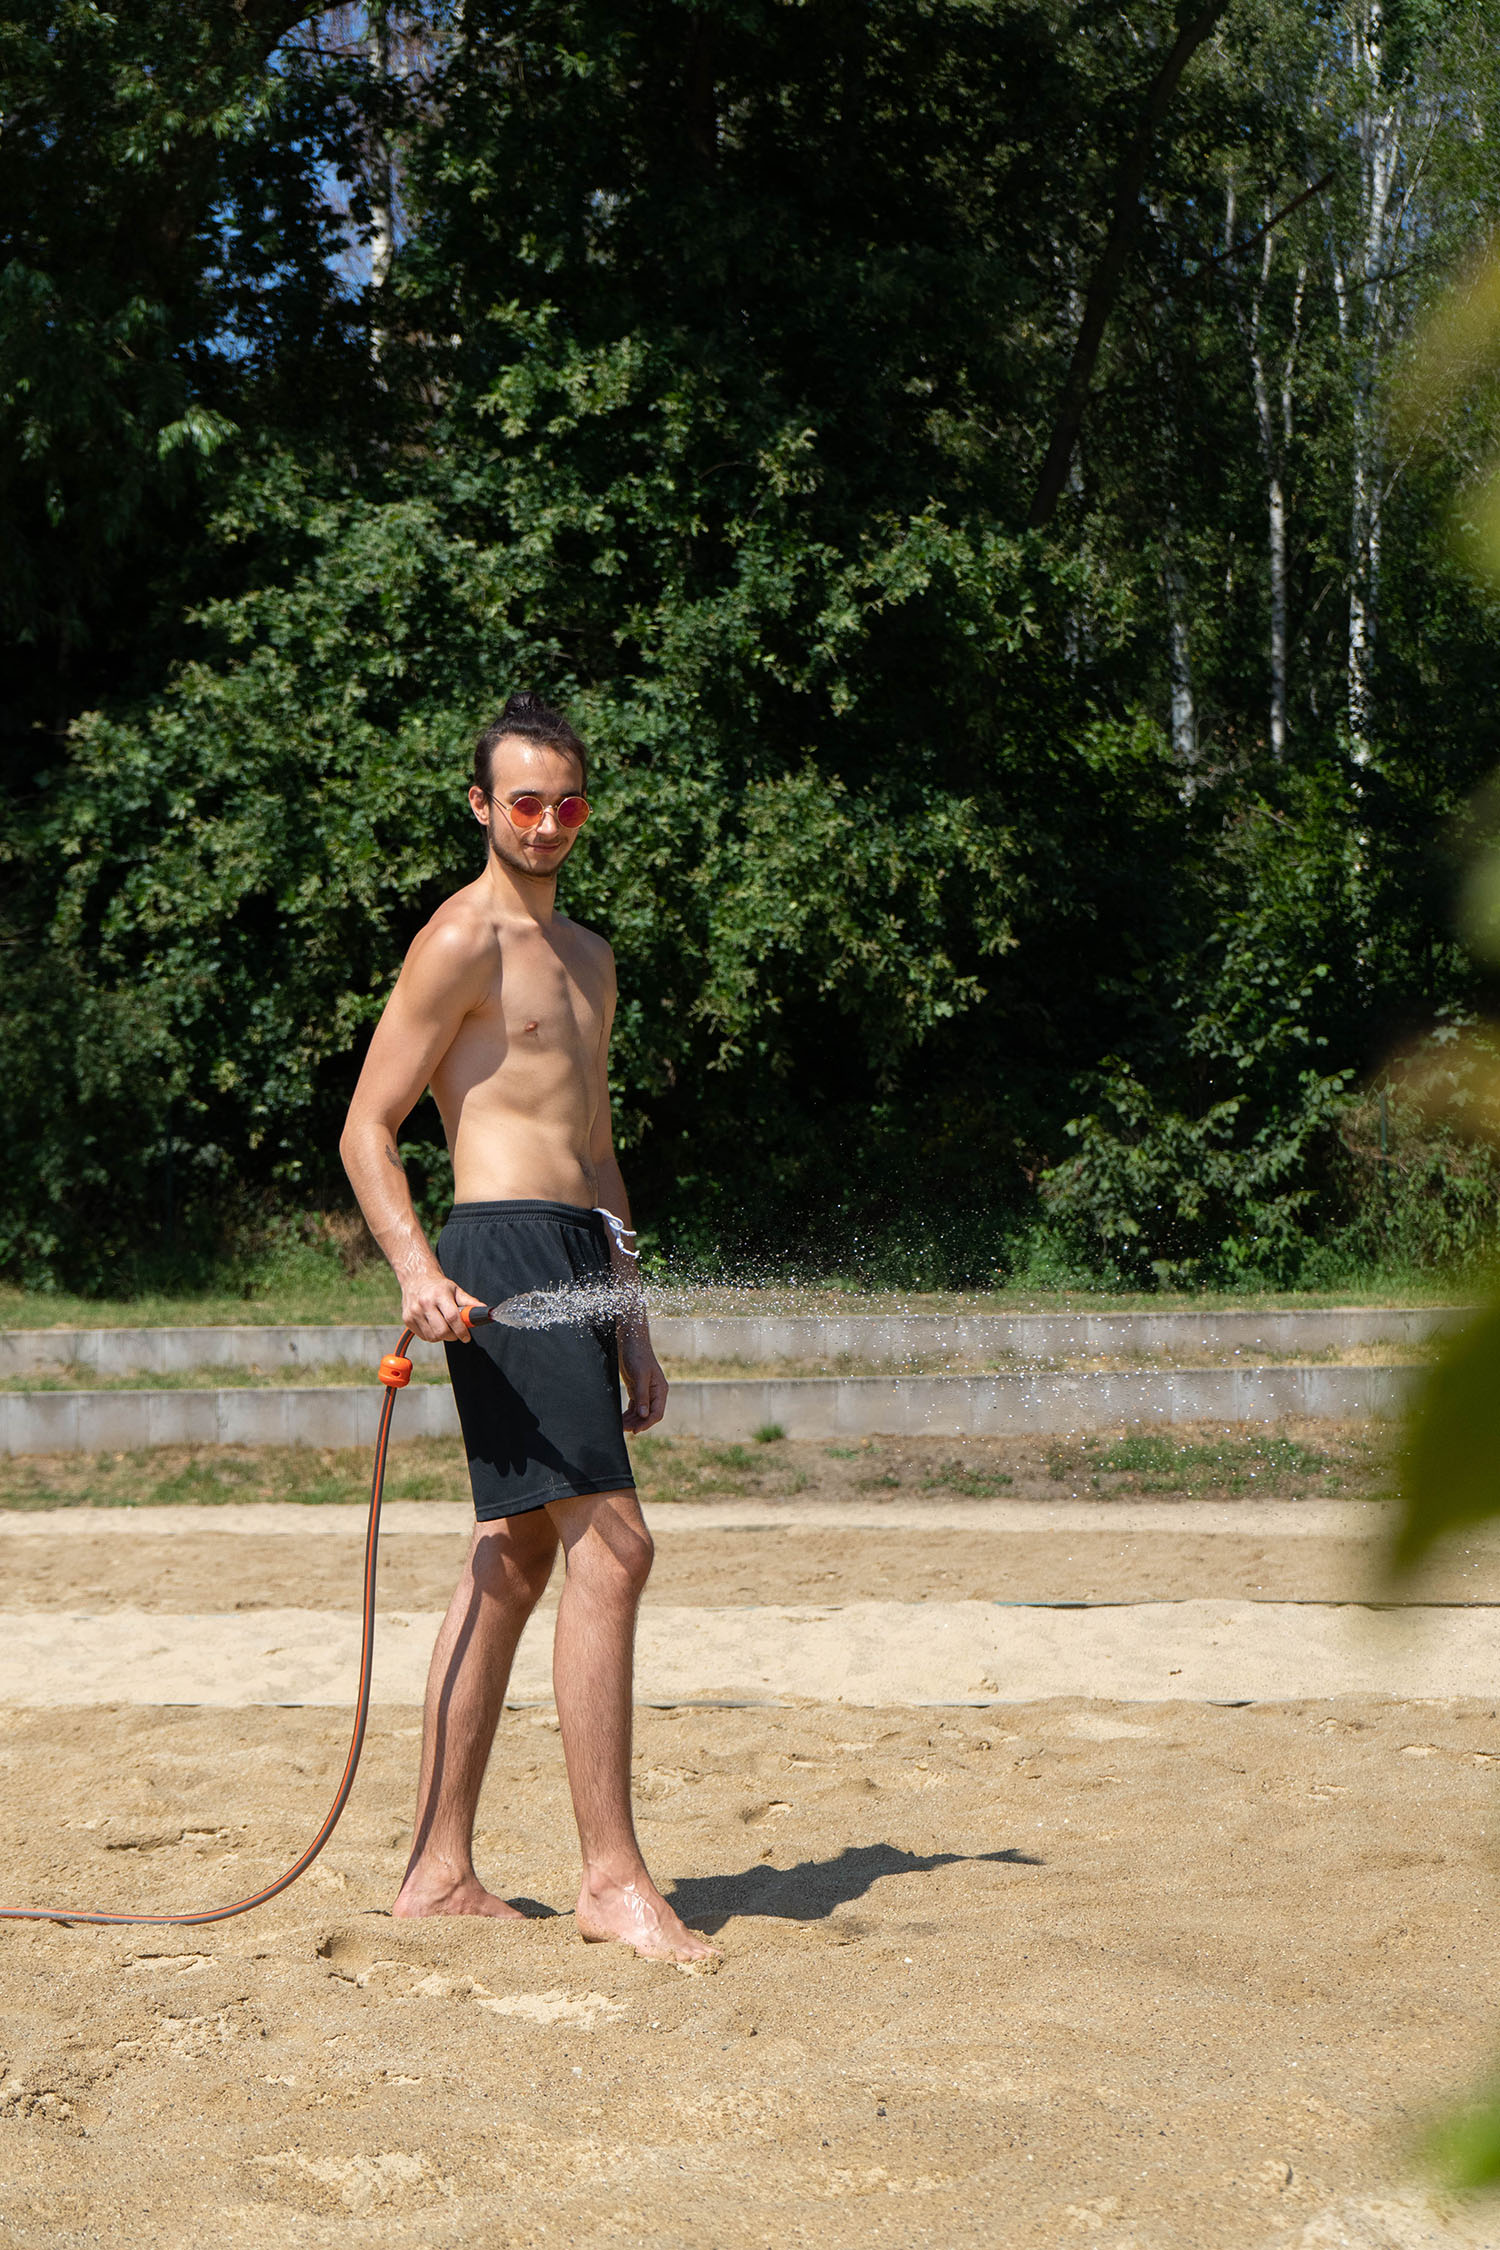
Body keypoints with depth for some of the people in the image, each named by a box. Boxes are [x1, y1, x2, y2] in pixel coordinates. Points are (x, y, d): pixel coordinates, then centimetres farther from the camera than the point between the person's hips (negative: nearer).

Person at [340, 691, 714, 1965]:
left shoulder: (589, 958, 23)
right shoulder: (463, 941, -4)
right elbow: (366, 1127, -8)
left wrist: (632, 1324, 24)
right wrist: (417, 1268, -23)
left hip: (579, 1260, 9)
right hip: (505, 1250, -9)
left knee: (517, 1561, 9)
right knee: (611, 1547, -15)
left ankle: (440, 1871, 15)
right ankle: (612, 1877, -11)